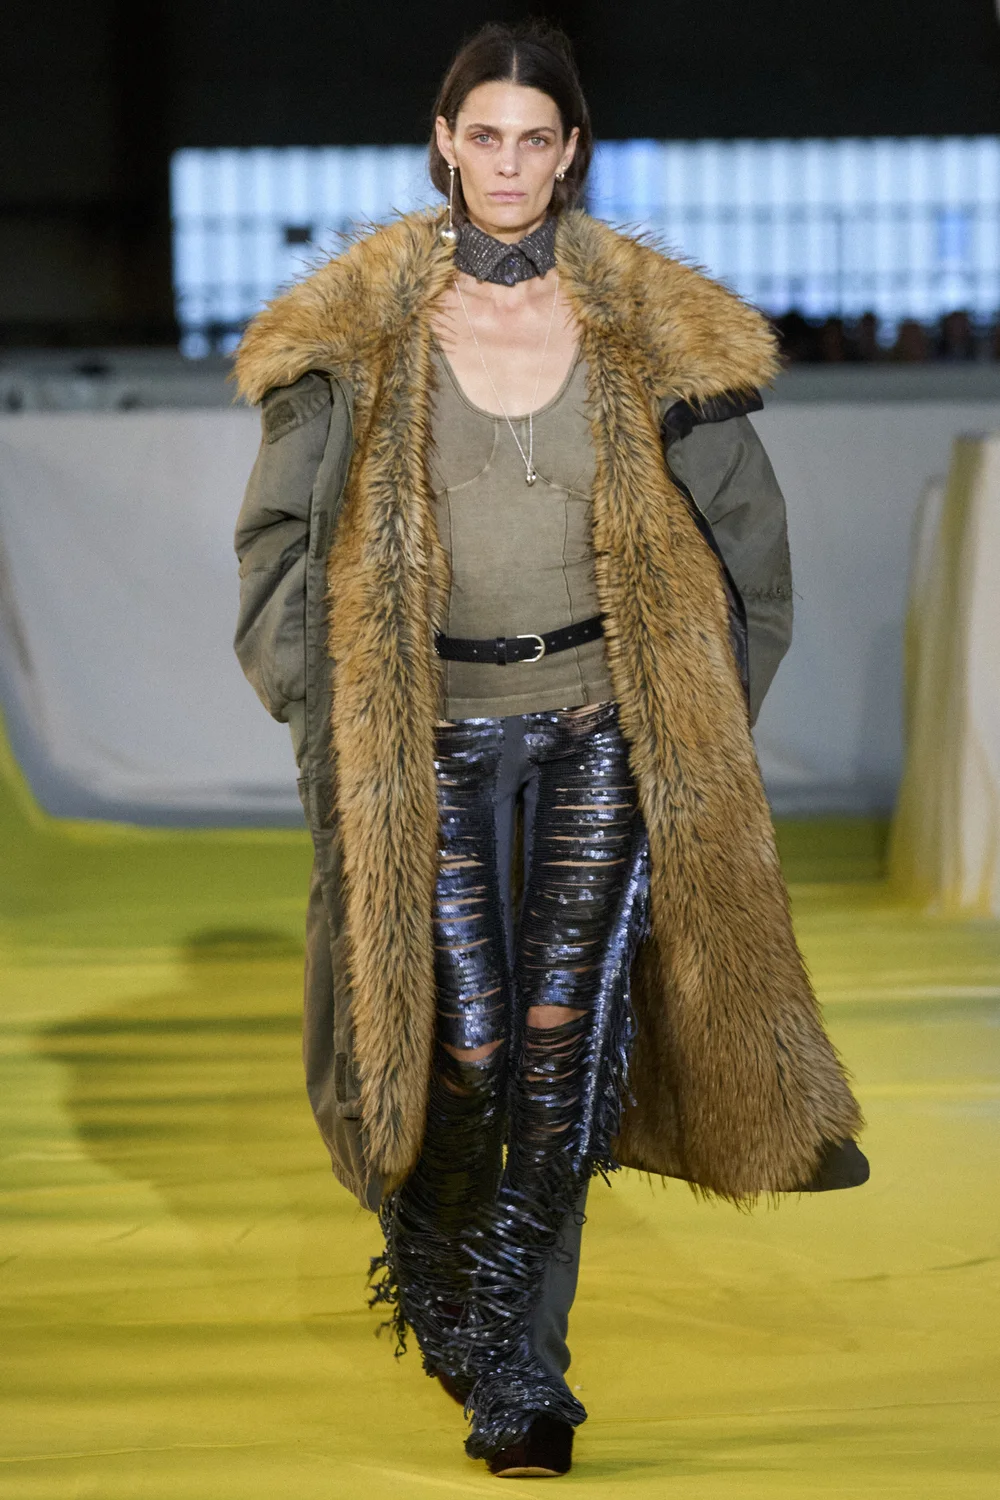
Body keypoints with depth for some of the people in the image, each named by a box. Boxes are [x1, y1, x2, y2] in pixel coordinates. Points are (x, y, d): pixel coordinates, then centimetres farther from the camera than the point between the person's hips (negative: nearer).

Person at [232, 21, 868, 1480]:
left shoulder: (650, 324, 2)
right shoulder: (360, 329, 0)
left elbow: (741, 524, 10)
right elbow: (284, 528, 7)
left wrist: (702, 713, 6)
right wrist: (328, 713, 1)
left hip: (603, 725, 1)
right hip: (437, 736, 0)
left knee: (566, 1042, -5)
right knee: (465, 1047, -3)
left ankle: (517, 1371, 6)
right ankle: (431, 1255, 30)